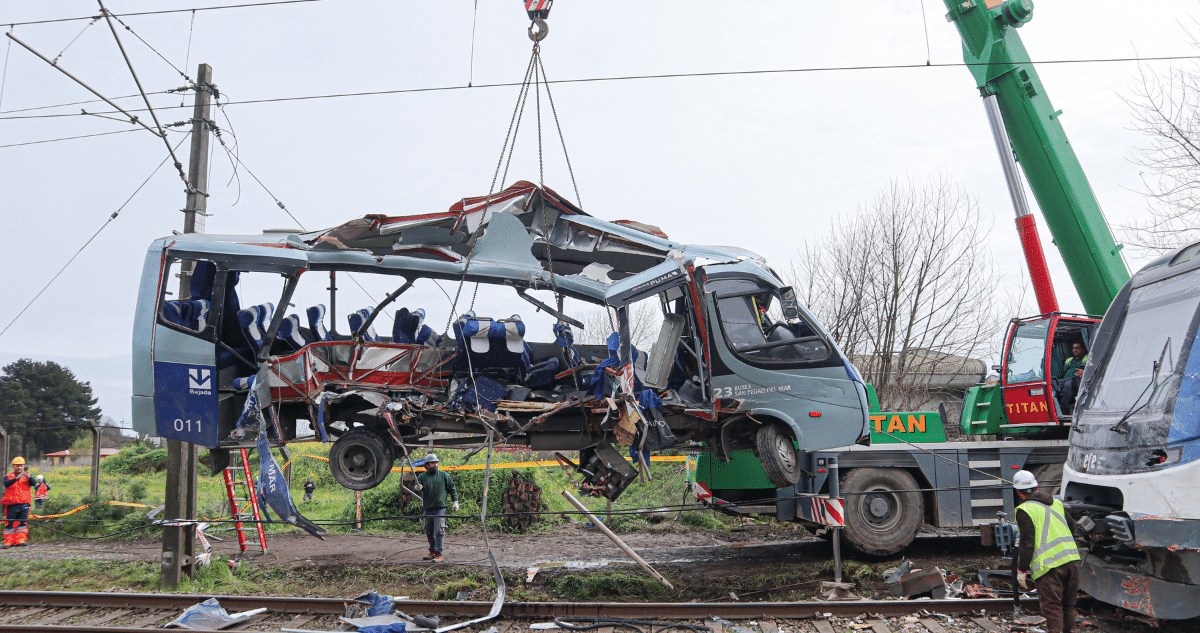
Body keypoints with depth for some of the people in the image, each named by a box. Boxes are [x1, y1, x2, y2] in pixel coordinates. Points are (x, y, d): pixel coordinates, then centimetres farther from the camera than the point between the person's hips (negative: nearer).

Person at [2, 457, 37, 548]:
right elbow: (6, 483, -13)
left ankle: (21, 540, 0)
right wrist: (17, 478, -28)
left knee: (23, 523, -3)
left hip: (24, 504, 1)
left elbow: (34, 483, -8)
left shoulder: (27, 476, 11)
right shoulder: (8, 477, 9)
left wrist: (28, 477, -28)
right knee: (9, 524, 1)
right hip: (11, 505, -1)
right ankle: (8, 542, 8)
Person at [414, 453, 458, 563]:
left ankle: (439, 554, -7)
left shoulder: (443, 475, 5)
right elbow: (417, 491, 0)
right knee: (429, 532, 10)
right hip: (427, 508, 3)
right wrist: (417, 489, -23)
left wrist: (455, 501, 8)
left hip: (440, 508, -3)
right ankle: (432, 551, 23)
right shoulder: (422, 477, 6)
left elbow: (452, 489, 12)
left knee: (439, 531, -8)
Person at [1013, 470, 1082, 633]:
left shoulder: (1024, 510, -7)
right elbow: (1072, 527, 25)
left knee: (1052, 607, -3)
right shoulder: (1056, 503, 15)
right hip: (1072, 560, 7)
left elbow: (1027, 543, -12)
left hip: (1048, 565, -7)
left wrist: (1021, 570, -5)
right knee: (1068, 606, 18)